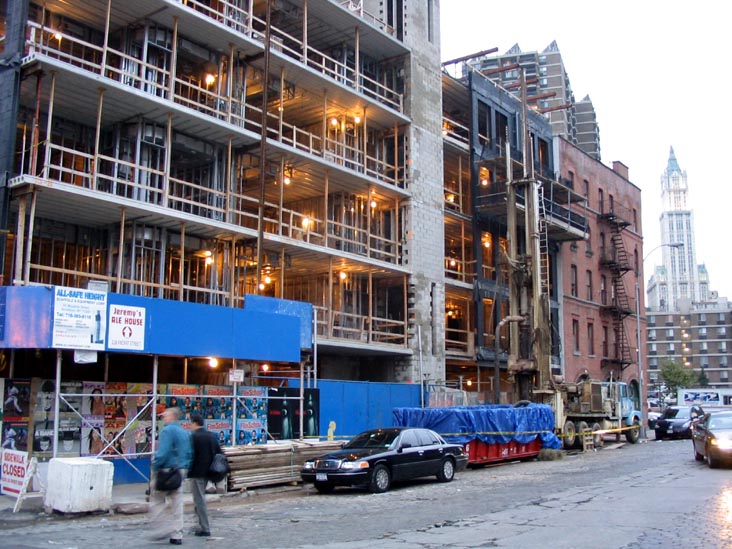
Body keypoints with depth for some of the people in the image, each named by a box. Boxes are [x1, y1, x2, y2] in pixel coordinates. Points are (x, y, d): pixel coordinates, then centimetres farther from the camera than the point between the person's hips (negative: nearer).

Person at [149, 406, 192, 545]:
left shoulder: (167, 431, -13)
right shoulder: (185, 433, 13)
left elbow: (162, 453, -22)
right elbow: (189, 453, 13)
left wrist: (155, 468, -13)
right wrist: (185, 469, 16)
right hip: (180, 471, 8)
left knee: (157, 502, 5)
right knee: (177, 503, 10)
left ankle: (162, 529, -1)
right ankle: (177, 535, 12)